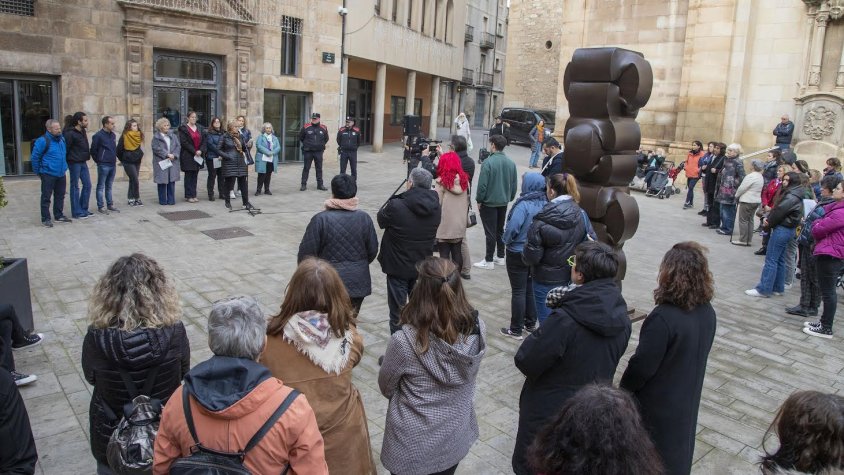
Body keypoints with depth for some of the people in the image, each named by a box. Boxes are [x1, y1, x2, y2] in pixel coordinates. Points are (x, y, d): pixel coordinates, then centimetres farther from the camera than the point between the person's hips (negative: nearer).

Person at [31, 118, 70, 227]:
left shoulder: (62, 138, 7)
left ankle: (59, 216, 28)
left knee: (60, 196, 15)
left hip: (61, 174, 7)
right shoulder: (43, 141, -14)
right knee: (46, 197, 0)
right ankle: (46, 219, 7)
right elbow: (35, 157, -9)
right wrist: (38, 172, -3)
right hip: (48, 174, -7)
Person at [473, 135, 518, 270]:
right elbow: (514, 184, 7)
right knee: (500, 230, 18)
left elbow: (482, 184, -18)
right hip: (504, 202, 6)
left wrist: (479, 200, -7)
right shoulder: (511, 163, 1)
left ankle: (489, 261, 6)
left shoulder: (488, 162, -19)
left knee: (490, 232, 0)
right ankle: (500, 257, 26)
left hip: (489, 203, -6)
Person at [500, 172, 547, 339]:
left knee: (518, 291, 3)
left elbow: (512, 228, -27)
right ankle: (530, 324, 30)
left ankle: (515, 330, 11)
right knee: (531, 288, 19)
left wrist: (507, 240, -7)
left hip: (518, 253, -6)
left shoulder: (523, 205, -23)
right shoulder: (545, 204, -4)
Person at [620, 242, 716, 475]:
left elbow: (642, 366, -23)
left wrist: (623, 389, -5)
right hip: (687, 398, 7)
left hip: (658, 403, -7)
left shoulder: (663, 318, -32)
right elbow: (695, 354, 7)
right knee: (678, 448, 26)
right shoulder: (707, 312, -7)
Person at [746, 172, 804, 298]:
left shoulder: (792, 196, -16)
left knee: (771, 260, -7)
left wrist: (769, 222, -5)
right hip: (787, 229, 10)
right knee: (780, 259, 14)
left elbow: (779, 210, -19)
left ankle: (764, 289, -5)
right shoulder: (793, 194, 16)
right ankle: (778, 288, 21)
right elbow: (779, 208, 13)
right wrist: (769, 219, -1)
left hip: (782, 229, -10)